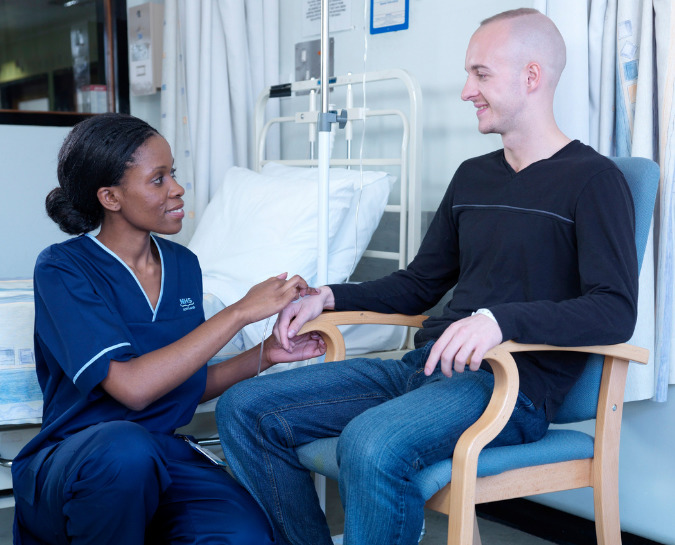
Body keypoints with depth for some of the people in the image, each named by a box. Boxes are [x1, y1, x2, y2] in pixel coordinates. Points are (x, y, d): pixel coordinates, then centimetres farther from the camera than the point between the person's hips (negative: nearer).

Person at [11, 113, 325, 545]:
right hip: (67, 466, -4)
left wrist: (264, 355, -1)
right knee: (126, 446, -40)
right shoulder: (62, 269, -12)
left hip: (165, 453, 4)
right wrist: (241, 311, -22)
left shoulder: (183, 265, 7)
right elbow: (132, 387, -25)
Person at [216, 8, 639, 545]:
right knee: (244, 409, -5)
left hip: (511, 387, -8)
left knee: (370, 445, -38)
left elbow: (616, 312, -16)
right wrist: (329, 297, 12)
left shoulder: (592, 179, -3)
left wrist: (503, 319, -30)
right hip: (424, 369, 8)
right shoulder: (472, 177, 20)